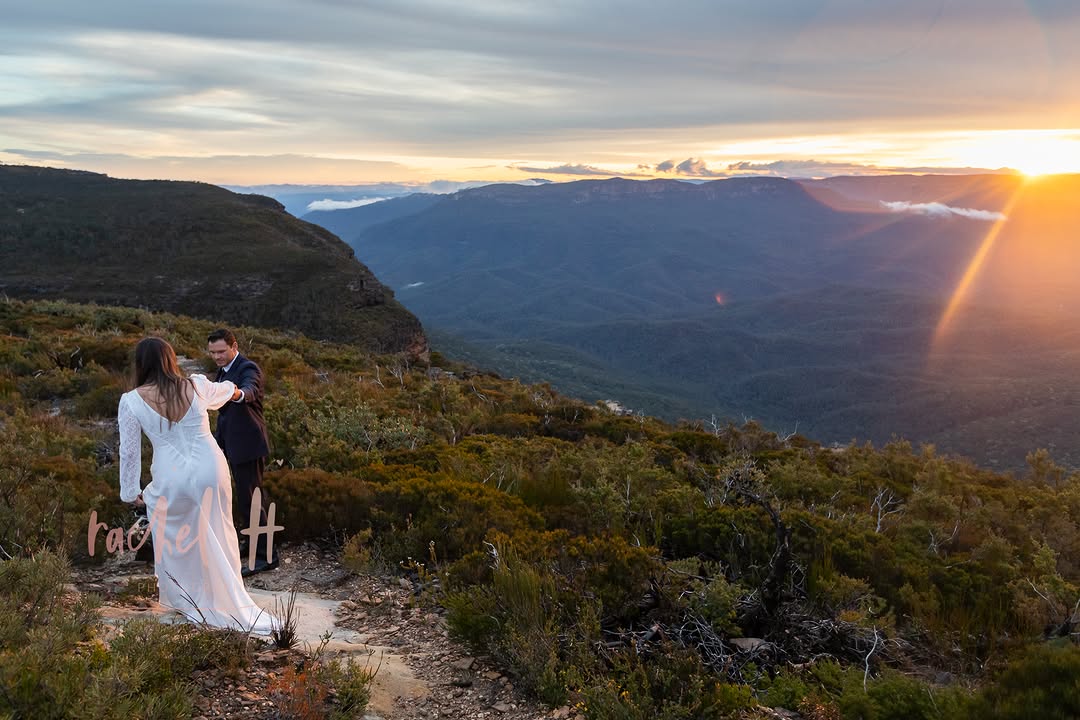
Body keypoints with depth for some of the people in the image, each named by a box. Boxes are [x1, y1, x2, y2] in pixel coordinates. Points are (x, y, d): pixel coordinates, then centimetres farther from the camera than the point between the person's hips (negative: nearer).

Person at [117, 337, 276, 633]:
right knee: (217, 540, 16)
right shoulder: (197, 386, 1)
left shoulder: (131, 401, -4)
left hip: (170, 480, -2)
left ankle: (183, 600, 32)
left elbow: (129, 450, 2)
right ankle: (232, 603, 26)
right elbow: (221, 391, 25)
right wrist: (234, 390, 50)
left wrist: (131, 492, 15)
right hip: (211, 471, 2)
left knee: (173, 542, 19)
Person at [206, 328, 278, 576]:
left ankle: (266, 556, -3)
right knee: (245, 496, 19)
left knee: (250, 498, -9)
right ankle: (251, 542, 33)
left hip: (248, 444, -9)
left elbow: (250, 390, -41)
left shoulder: (248, 369, -17)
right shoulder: (224, 371, 13)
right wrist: (219, 441, 23)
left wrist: (239, 394, -63)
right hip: (233, 445, 9)